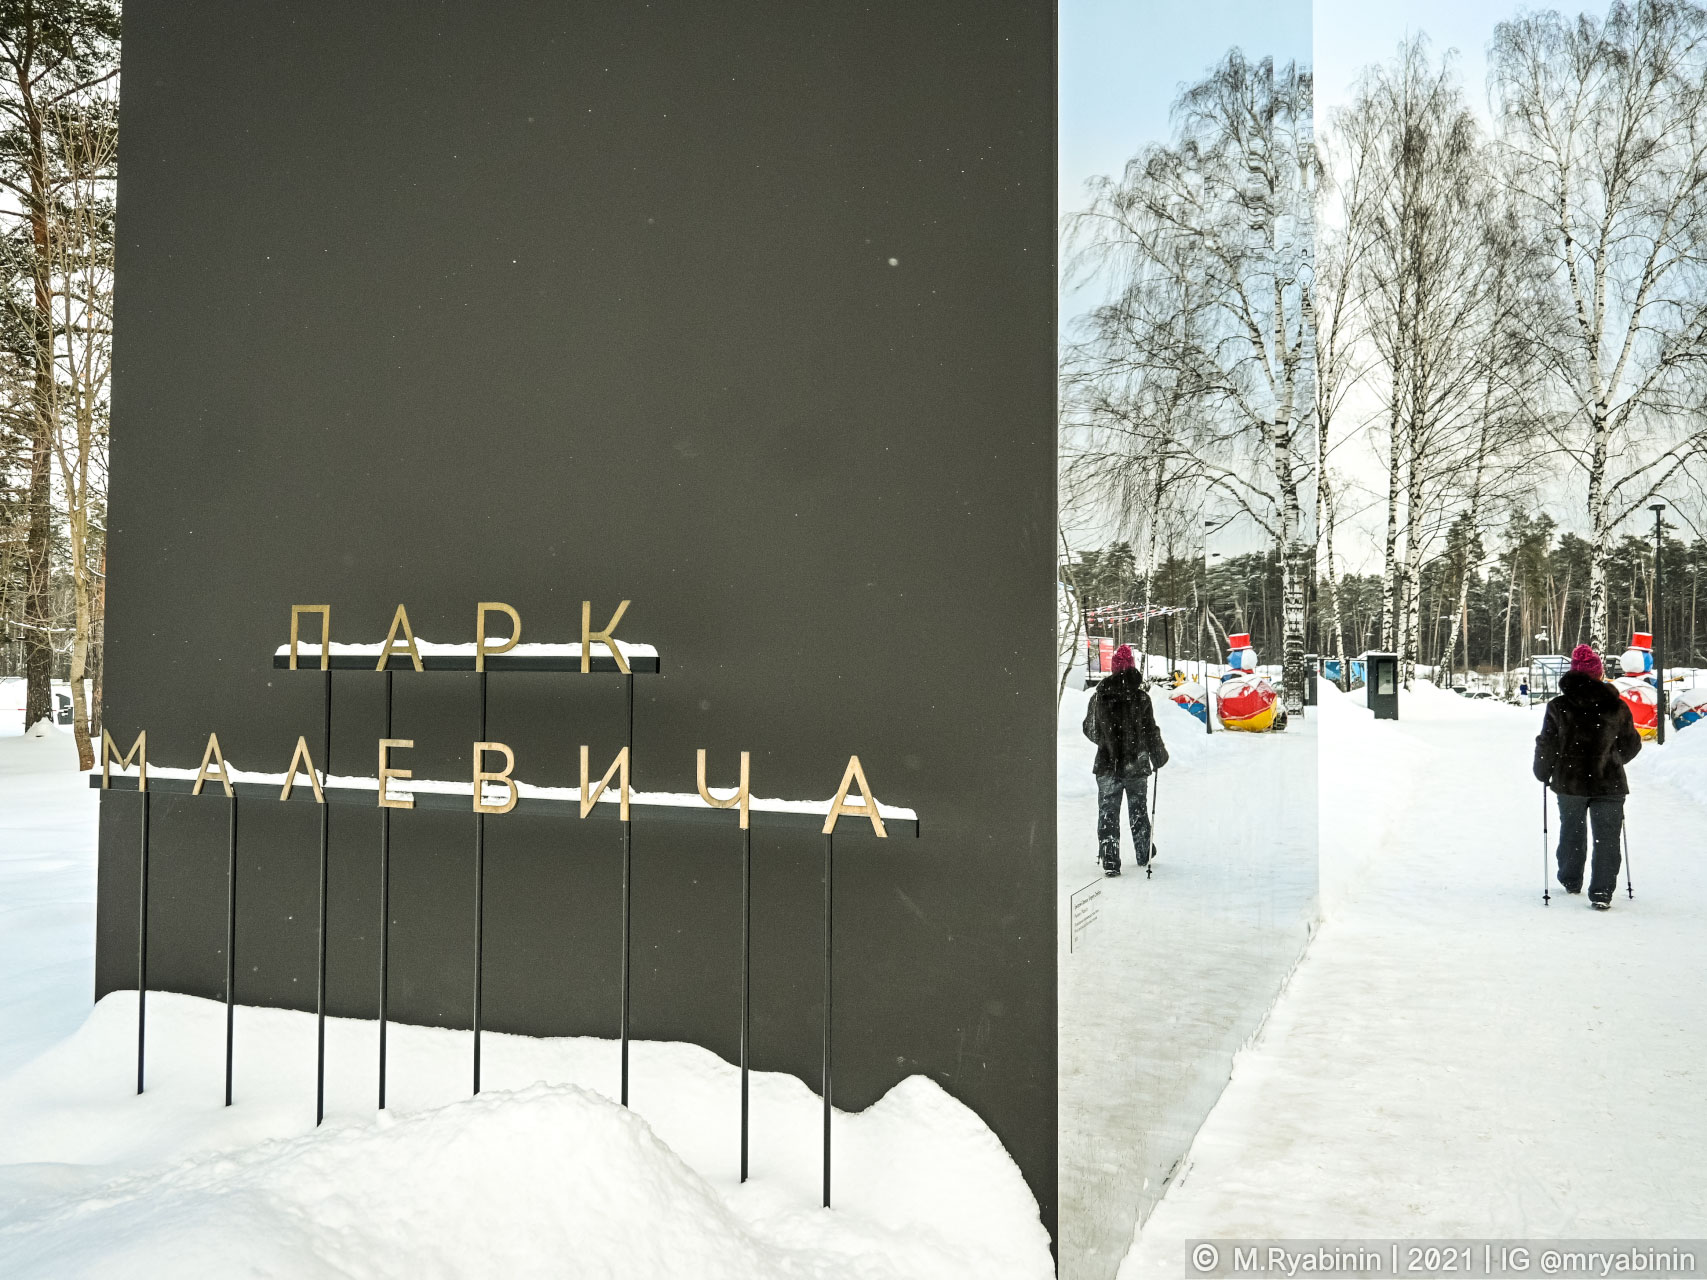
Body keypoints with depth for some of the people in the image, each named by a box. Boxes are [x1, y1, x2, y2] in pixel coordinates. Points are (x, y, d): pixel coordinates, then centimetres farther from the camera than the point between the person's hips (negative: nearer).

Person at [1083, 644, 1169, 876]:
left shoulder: (1099, 697, -6)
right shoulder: (1141, 697, -11)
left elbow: (1090, 730, 6)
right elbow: (1151, 732, -7)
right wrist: (1159, 756, 10)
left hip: (1107, 766, 0)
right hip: (1137, 766, 0)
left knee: (1108, 814, 6)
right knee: (1138, 811, 19)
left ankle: (1110, 862, -1)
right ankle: (1144, 856, 31)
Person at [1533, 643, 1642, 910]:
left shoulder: (1558, 707, -9)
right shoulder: (1617, 707, -5)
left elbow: (1546, 746, -4)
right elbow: (1631, 745, 7)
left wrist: (1543, 774, 13)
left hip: (1569, 783, 1)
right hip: (1609, 783, -1)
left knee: (1571, 833, 20)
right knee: (1606, 838, 5)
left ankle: (1571, 881, 32)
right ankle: (1602, 892, -2)